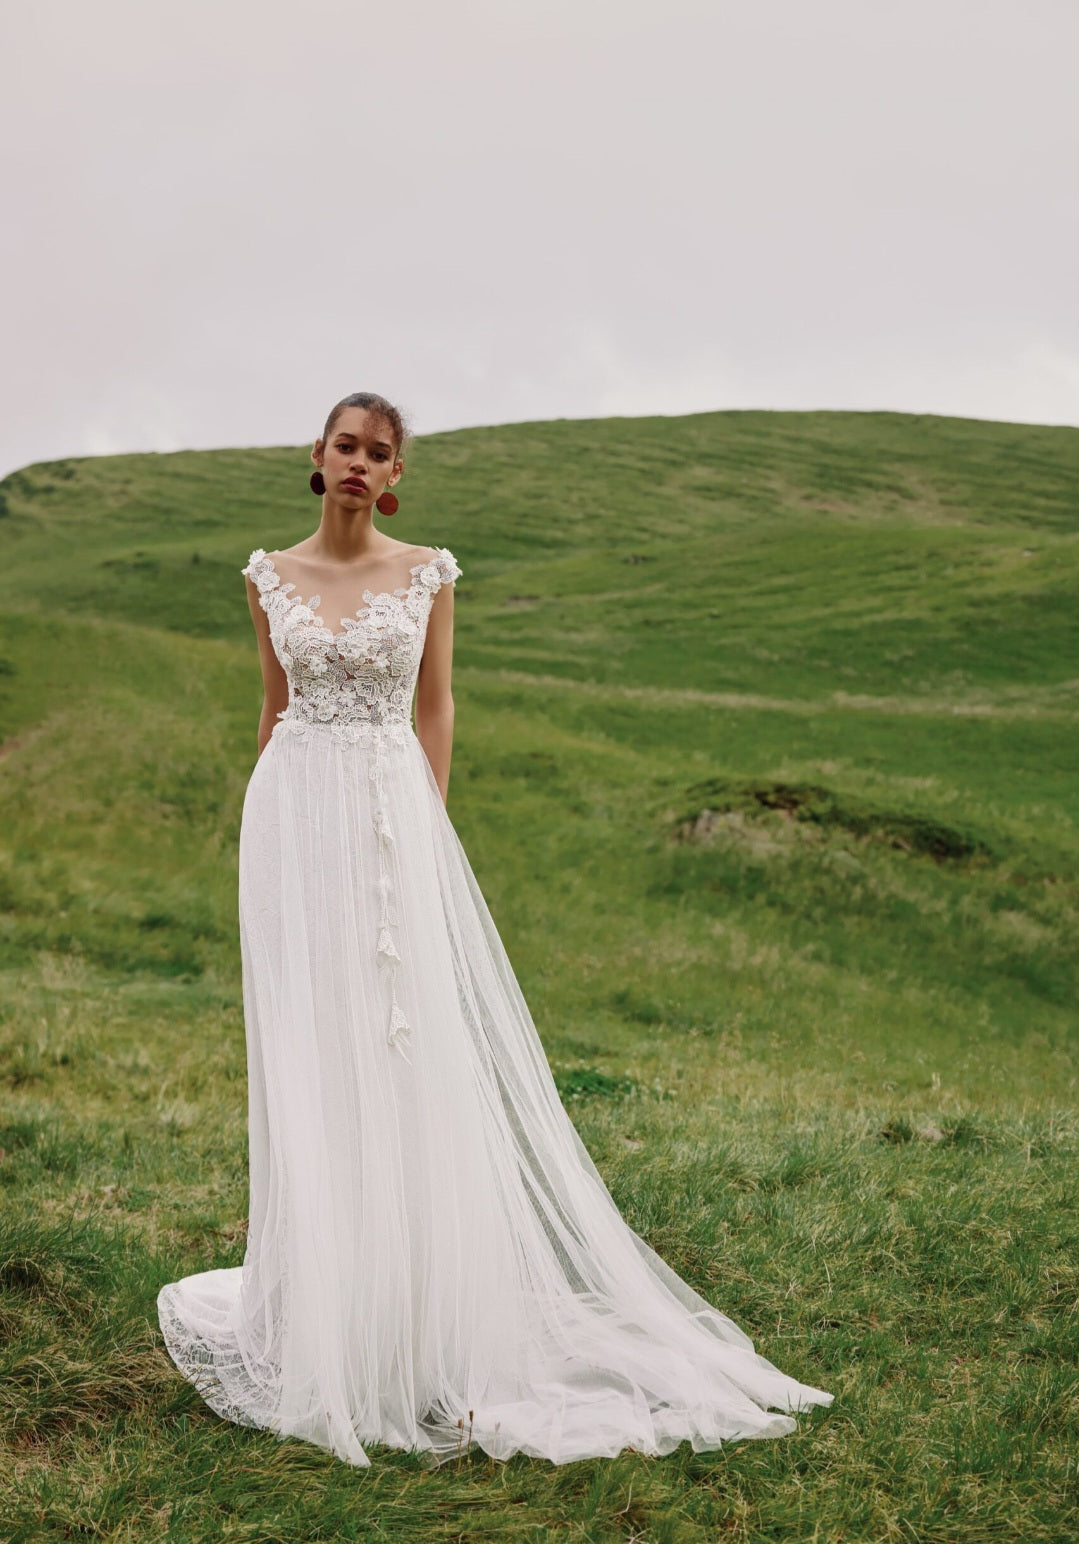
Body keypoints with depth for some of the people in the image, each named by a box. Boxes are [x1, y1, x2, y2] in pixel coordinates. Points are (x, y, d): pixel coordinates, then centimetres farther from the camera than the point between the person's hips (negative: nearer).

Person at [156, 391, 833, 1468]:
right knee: (307, 1044, 3)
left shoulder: (426, 573, 3)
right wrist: (269, 828, 10)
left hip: (394, 817, -1)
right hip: (296, 812, 1)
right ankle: (322, 1296, 17)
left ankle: (416, 1293, 10)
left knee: (408, 1041, -2)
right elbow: (274, 706, 12)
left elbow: (435, 707, 6)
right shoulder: (269, 575, 7)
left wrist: (430, 827, -1)